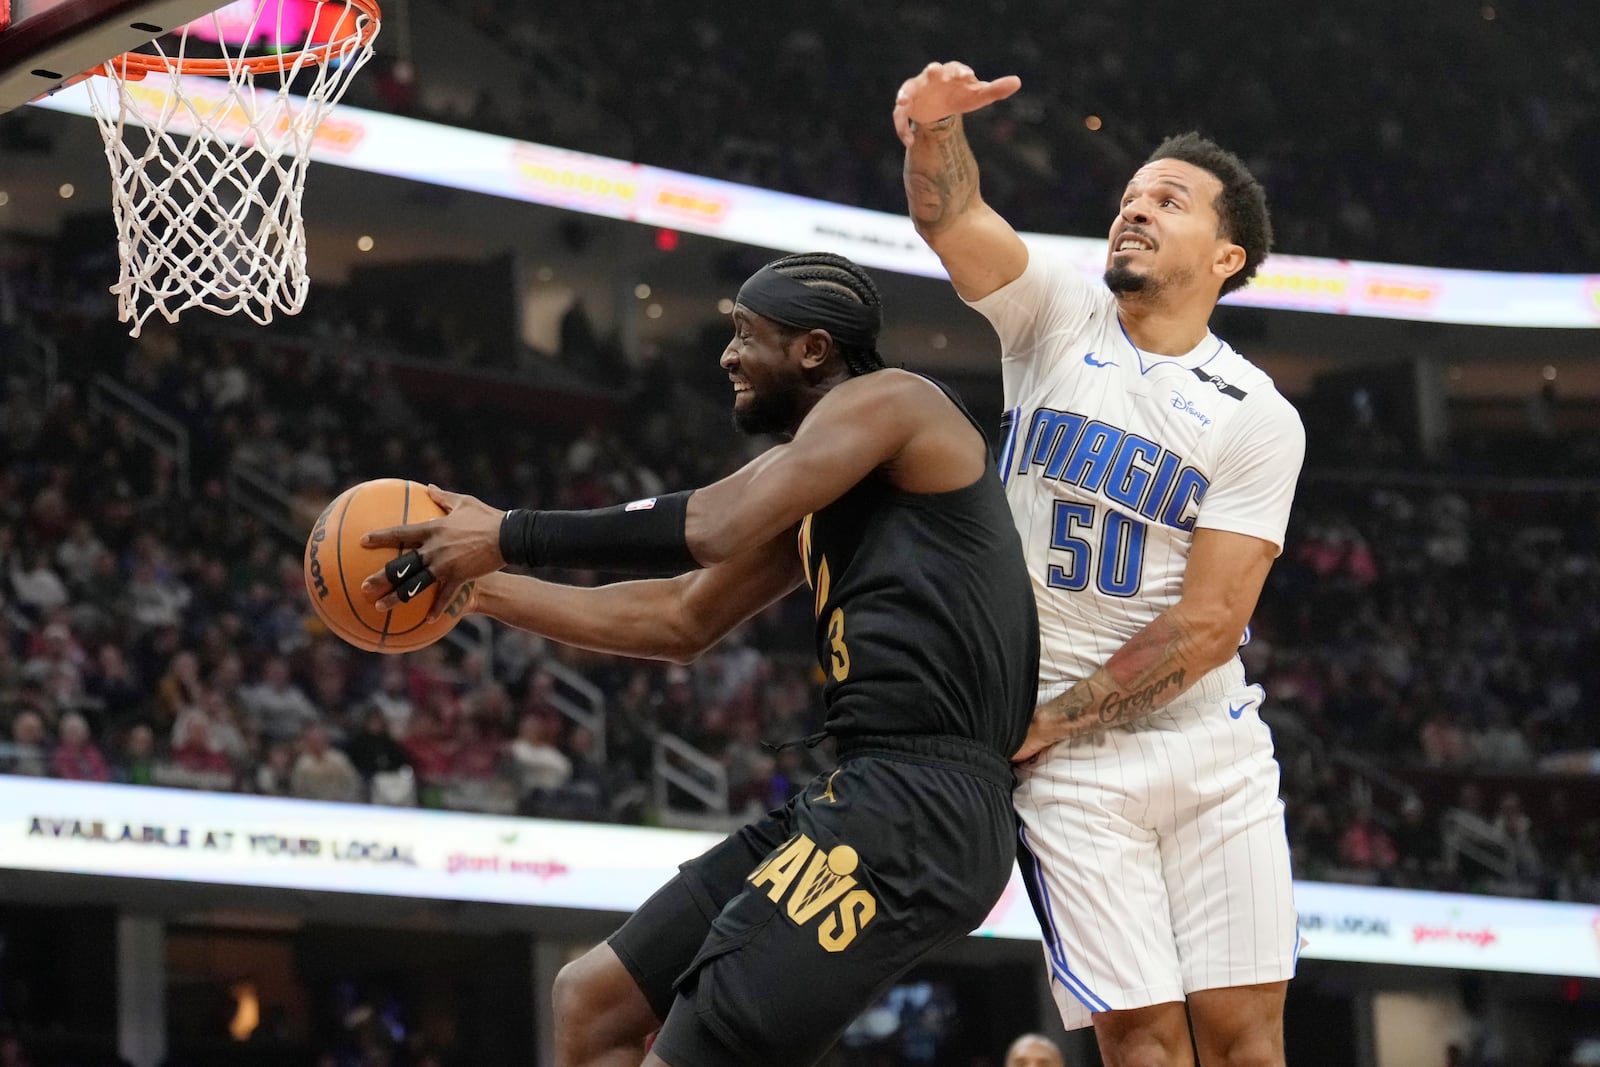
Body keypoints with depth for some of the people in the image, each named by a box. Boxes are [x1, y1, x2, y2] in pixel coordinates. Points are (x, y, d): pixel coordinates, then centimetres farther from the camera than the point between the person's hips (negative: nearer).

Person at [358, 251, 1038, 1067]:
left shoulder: (888, 401, -6)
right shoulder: (818, 485, 24)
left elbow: (716, 528, -19)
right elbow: (680, 620, 27)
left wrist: (512, 536, -12)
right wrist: (487, 589, 22)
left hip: (917, 810, -10)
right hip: (869, 794, 10)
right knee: (590, 1001, 12)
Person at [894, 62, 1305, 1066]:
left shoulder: (1257, 417, -2)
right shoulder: (1059, 317, 3)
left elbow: (1206, 624, -9)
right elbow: (953, 217, -16)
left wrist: (1046, 725, -12)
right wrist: (937, 129, -38)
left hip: (1209, 746, 0)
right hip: (1067, 766, 0)